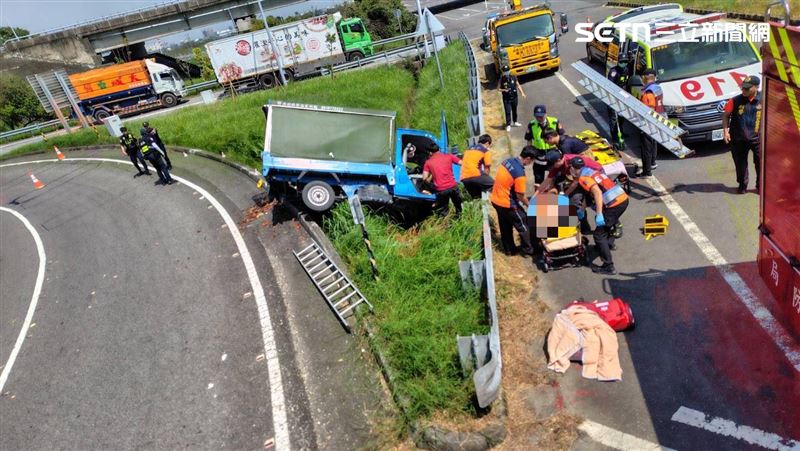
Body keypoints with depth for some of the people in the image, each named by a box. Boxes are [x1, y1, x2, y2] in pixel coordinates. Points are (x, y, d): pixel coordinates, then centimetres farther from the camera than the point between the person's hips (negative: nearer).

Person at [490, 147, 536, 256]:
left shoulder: (509, 160, -2)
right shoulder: (520, 173, -27)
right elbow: (520, 196, -17)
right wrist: (529, 205, 0)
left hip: (495, 199, 8)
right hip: (507, 203, -8)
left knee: (505, 226, 23)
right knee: (522, 225, 12)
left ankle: (509, 249, 38)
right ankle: (527, 249, 28)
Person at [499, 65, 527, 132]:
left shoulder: (513, 77, -1)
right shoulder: (501, 79, -8)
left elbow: (518, 85, 5)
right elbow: (499, 89, -3)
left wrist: (522, 93, -5)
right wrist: (504, 90, -23)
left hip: (514, 97, 4)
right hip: (506, 99, -3)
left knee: (514, 110, 17)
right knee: (508, 112, -6)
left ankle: (514, 122, 35)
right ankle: (508, 125, 1)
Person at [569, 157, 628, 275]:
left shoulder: (583, 177, -8)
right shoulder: (590, 171, 20)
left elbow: (597, 192, -23)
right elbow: (589, 193, 32)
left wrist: (599, 214, -26)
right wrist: (582, 210, 42)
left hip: (614, 204, -9)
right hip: (624, 199, 9)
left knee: (599, 234, -3)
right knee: (606, 222, 36)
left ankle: (608, 267, -3)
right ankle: (609, 243, 57)